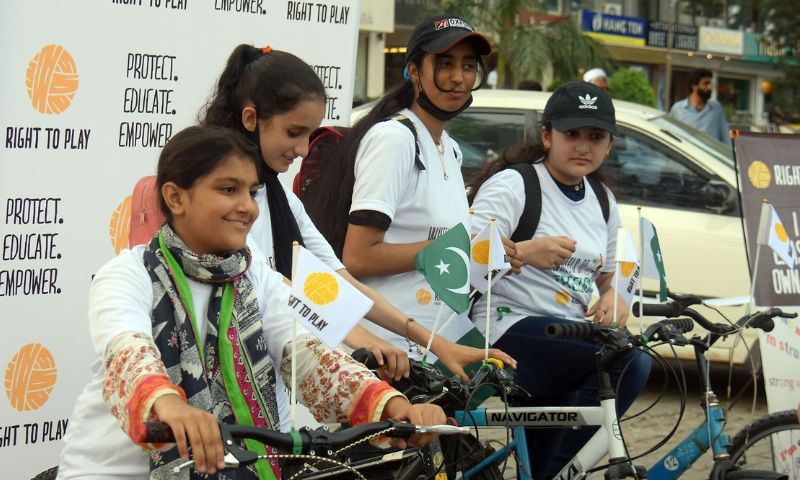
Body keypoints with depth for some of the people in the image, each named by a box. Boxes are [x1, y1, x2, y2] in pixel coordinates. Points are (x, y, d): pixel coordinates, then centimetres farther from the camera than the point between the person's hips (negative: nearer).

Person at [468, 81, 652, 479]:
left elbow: (606, 275, 27)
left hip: (570, 341, 8)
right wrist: (524, 251, -33)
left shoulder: (603, 201, 16)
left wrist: (613, 297, 3)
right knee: (628, 355, -26)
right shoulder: (512, 185, -6)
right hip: (512, 331, -8)